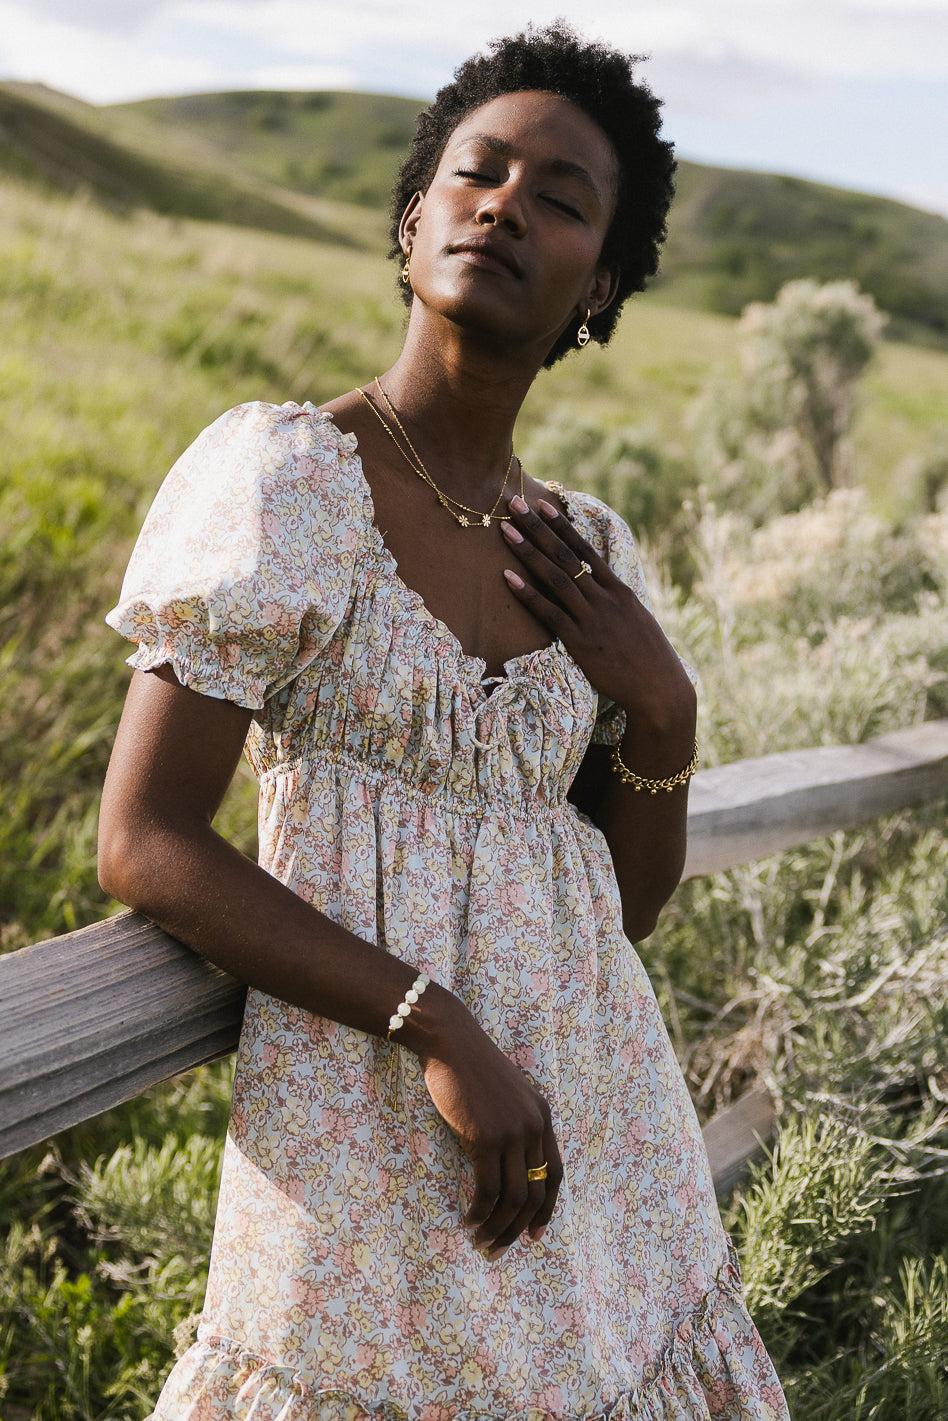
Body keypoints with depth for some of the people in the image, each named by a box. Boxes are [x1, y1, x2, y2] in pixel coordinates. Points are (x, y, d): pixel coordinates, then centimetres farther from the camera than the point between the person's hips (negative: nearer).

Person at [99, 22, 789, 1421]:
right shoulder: (281, 475, -11)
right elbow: (146, 846, -14)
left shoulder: (592, 551, 5)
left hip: (598, 1114, 5)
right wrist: (440, 1027, -20)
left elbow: (631, 902, 11)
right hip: (373, 1111, -5)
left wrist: (663, 709, -7)